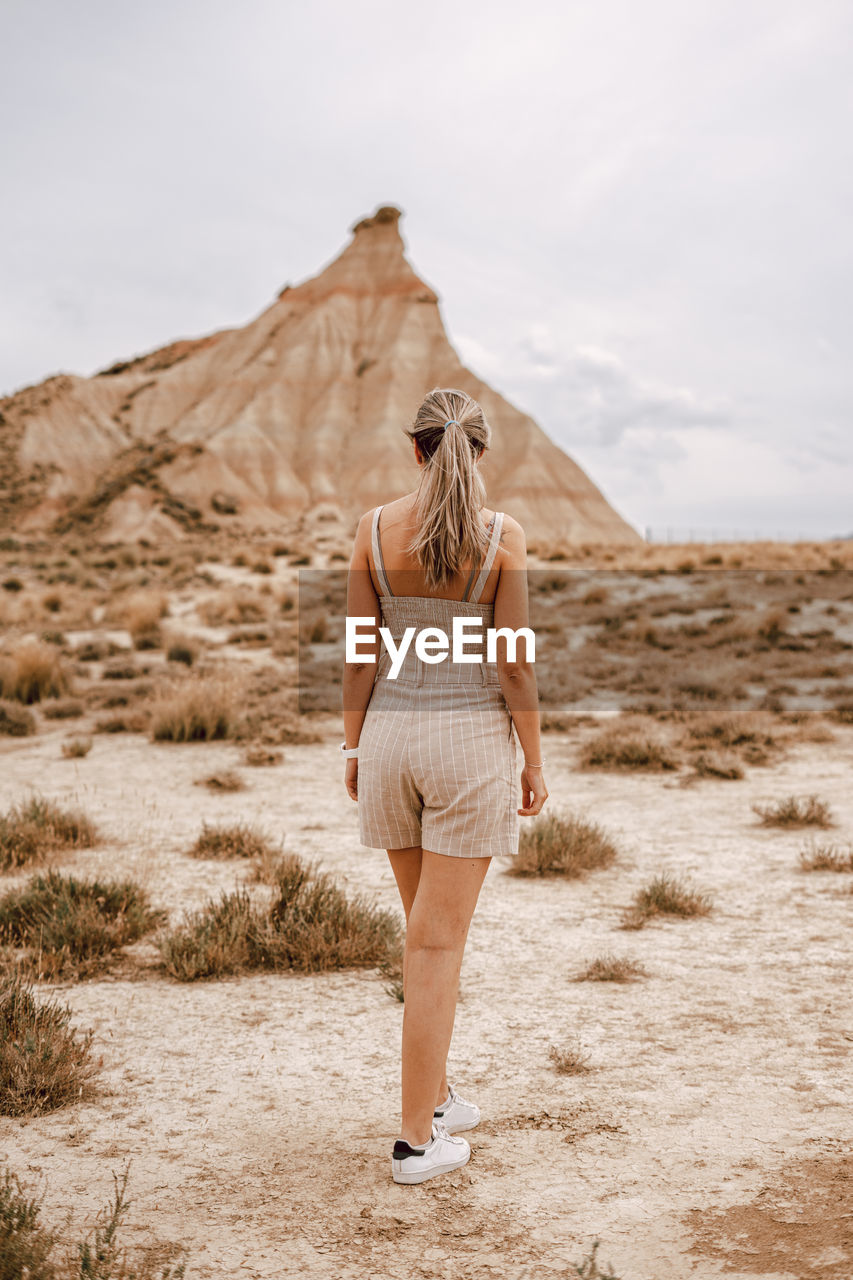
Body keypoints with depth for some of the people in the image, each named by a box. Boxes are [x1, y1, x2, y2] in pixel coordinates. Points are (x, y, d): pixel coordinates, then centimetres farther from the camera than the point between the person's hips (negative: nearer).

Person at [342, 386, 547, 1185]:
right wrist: (533, 762, 2)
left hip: (391, 736, 3)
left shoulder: (375, 529, -2)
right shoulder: (502, 537, -9)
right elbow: (514, 664, -8)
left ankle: (436, 1094, 31)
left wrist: (354, 746, 11)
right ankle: (417, 1139, 8)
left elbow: (361, 654, 1)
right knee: (437, 942, 2)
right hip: (471, 738, -3)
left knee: (427, 929, 20)